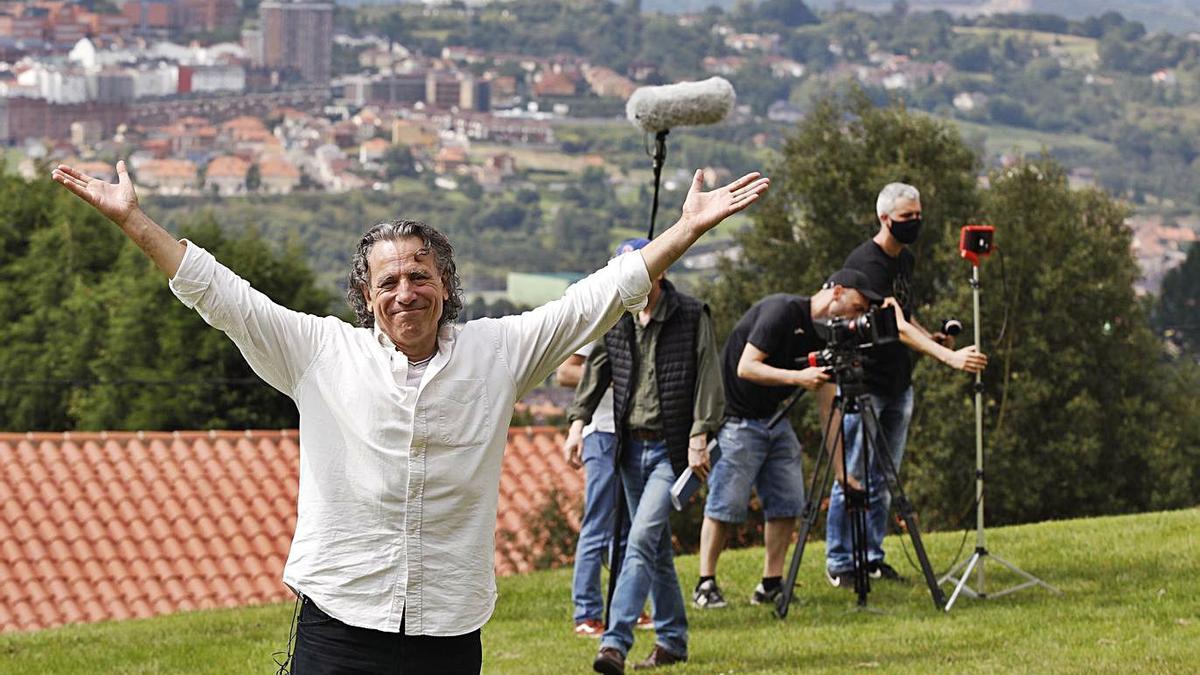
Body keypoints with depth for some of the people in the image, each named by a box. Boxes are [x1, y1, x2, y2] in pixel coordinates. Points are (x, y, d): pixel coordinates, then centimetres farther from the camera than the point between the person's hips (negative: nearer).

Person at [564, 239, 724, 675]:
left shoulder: (691, 316, -5)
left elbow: (708, 379, -7)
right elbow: (595, 374, 5)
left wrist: (699, 438, -14)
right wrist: (578, 421, -10)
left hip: (672, 448, -6)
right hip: (631, 446, 6)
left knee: (642, 540, -17)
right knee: (655, 547, 12)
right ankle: (672, 639, 22)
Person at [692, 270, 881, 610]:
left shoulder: (823, 336, 6)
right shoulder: (782, 311, -18)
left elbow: (827, 405, 8)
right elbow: (746, 367, -23)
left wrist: (840, 468, 3)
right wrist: (798, 377, -32)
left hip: (776, 420, 8)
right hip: (737, 419, -8)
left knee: (787, 504, 1)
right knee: (726, 505, -7)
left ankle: (771, 585, 7)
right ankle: (706, 584, 1)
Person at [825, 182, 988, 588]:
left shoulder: (906, 260, 10)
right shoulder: (866, 263, -19)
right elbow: (895, 325, -29)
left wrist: (929, 337, 5)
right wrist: (947, 357, -38)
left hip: (897, 386, 8)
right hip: (862, 384, -8)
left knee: (884, 479, 10)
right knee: (852, 477, -4)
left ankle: (873, 557, 18)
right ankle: (839, 562, 3)